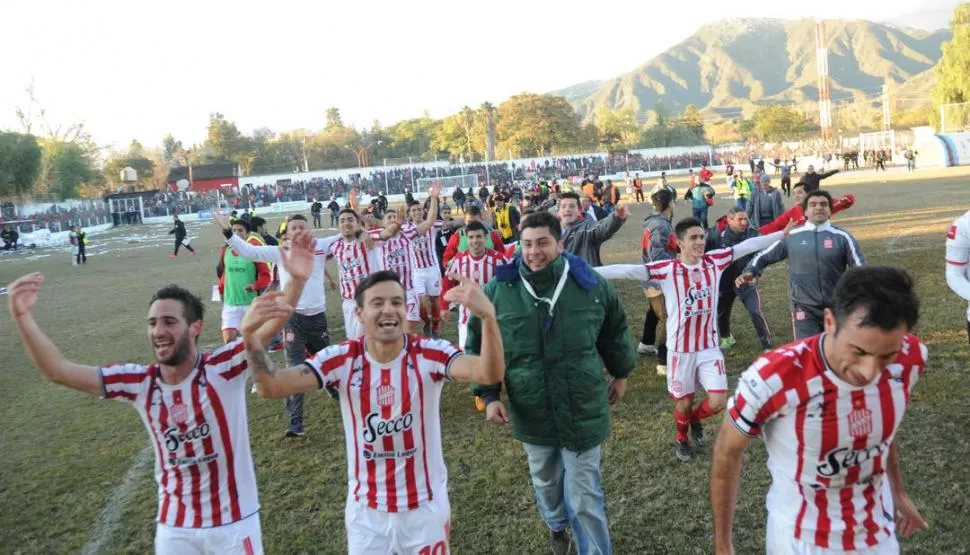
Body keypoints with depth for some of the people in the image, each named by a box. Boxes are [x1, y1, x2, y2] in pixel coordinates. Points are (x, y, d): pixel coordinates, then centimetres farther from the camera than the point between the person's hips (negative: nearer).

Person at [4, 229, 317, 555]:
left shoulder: (224, 369, -17)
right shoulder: (139, 383, -6)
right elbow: (58, 370, -6)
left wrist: (295, 281, -48)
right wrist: (23, 318, -17)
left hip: (233, 522, -3)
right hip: (174, 526, 4)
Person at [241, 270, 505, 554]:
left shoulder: (430, 354, -18)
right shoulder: (342, 359, -14)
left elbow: (491, 373, -35)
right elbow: (272, 387, -23)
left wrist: (488, 317, -54)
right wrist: (251, 336, -41)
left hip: (426, 505, -1)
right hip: (366, 509, 1)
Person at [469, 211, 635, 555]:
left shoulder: (589, 283, -9)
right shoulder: (498, 290, -12)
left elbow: (615, 331, 10)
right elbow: (477, 345, 1)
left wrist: (621, 373, 19)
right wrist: (489, 395, -5)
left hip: (582, 411, -2)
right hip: (532, 414, 2)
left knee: (585, 498, 3)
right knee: (545, 483, 25)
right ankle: (556, 526, 56)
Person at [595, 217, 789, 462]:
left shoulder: (715, 261, -5)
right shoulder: (666, 270, -17)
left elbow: (747, 245, 2)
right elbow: (627, 270, -26)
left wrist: (783, 232, 7)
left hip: (710, 347, 3)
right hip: (680, 349, -3)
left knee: (718, 401, -2)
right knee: (684, 402, 12)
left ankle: (695, 419, 34)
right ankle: (682, 440, 44)